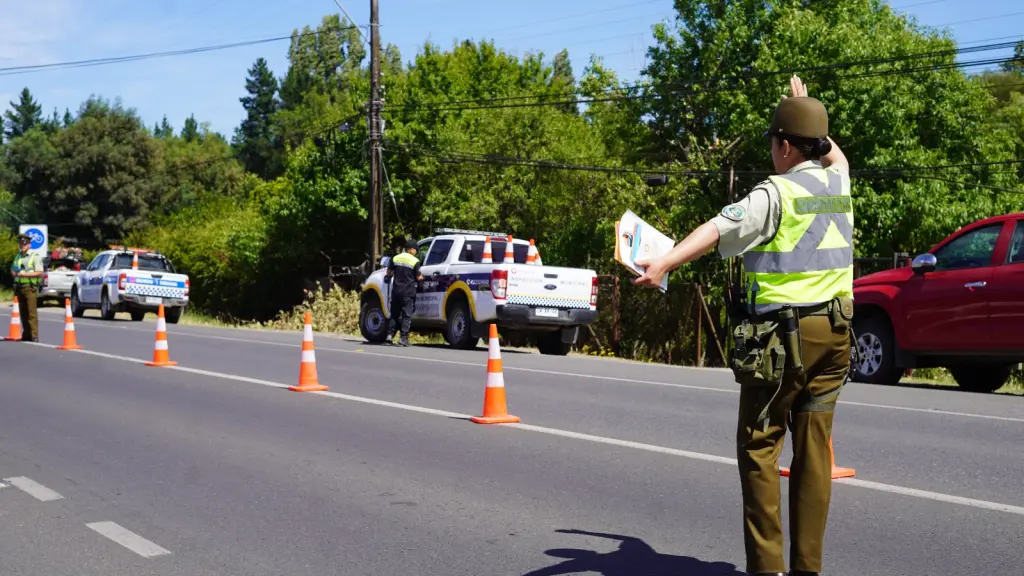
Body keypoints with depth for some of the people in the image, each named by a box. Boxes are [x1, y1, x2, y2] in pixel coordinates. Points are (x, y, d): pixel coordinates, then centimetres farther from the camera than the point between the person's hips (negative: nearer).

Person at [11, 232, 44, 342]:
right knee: (23, 312, 6)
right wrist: (14, 272, 3)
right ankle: (26, 334, 12)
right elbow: (12, 270, 27)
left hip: (30, 287, -6)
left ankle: (34, 335, -12)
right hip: (19, 287, 6)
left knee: (31, 312, -11)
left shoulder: (35, 257, -1)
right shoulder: (17, 256, 19)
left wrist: (25, 274, -17)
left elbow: (40, 272, -9)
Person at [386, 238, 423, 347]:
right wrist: (421, 277, 17)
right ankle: (404, 338, -5)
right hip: (408, 292, -4)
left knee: (394, 313, 15)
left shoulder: (395, 258, 4)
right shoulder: (415, 261, -8)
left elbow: (389, 272, 12)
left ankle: (390, 335, 7)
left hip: (396, 290, 4)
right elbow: (418, 277, -5)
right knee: (407, 315, 0)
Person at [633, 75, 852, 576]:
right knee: (814, 449, 8)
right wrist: (805, 108, 47)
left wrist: (664, 263, -38)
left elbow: (717, 229, -27)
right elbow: (836, 157, 35)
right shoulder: (838, 185, 10)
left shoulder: (776, 194, -11)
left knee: (758, 447, 2)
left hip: (782, 334, -6)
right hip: (834, 332, 7)